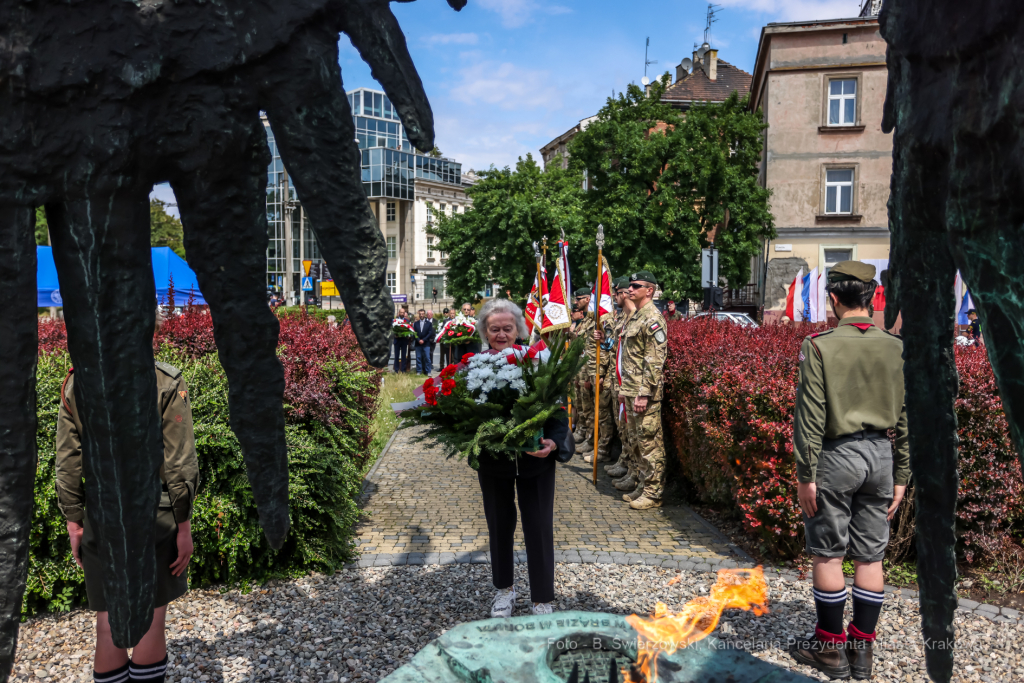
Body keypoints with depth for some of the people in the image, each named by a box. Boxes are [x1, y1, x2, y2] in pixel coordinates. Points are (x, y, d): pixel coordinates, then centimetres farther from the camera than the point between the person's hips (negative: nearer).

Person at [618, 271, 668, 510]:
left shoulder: (653, 319, -13)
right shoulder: (634, 317, 16)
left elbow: (655, 361, -19)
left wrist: (644, 394, -22)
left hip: (645, 392, -10)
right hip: (631, 391, 10)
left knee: (650, 442, -3)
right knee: (637, 440, 15)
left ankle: (653, 493, 5)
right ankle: (643, 486, 26)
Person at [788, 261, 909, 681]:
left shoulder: (820, 346, -11)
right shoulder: (896, 348, 2)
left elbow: (810, 416, -13)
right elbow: (906, 417, 5)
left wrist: (805, 475, -7)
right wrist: (901, 476, 13)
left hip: (836, 455, -5)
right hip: (880, 455, 5)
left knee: (827, 554, 7)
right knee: (870, 556, 11)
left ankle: (830, 649, 18)